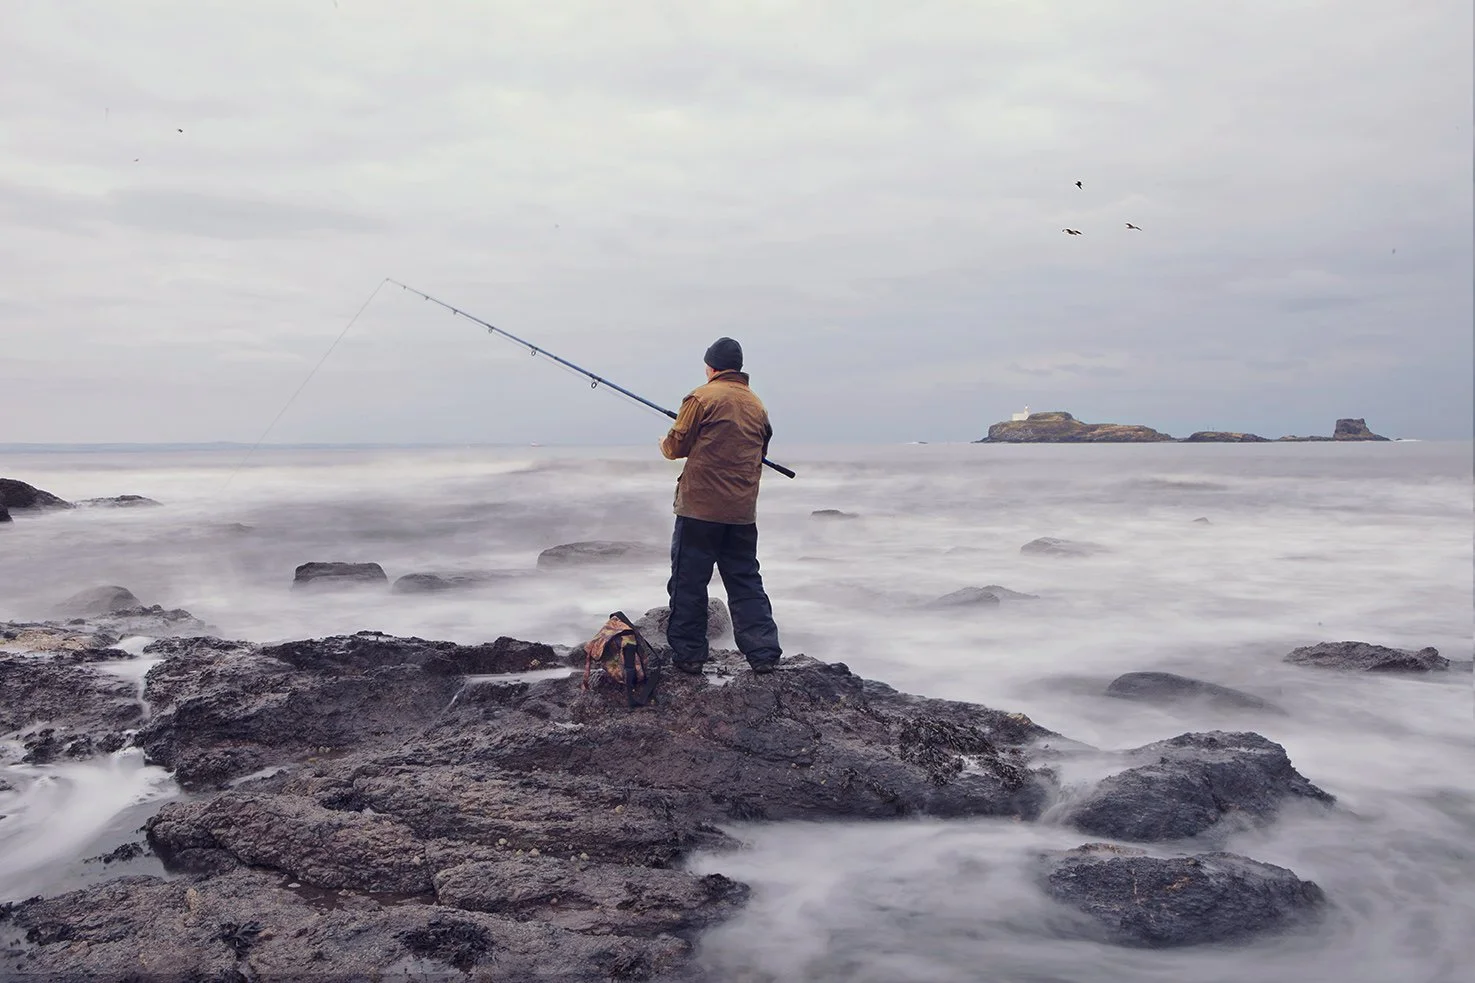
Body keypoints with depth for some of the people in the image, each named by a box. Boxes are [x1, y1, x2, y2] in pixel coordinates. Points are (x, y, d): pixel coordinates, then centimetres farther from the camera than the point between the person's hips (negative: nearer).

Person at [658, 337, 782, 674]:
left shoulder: (702, 397, -6)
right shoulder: (757, 405, 11)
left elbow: (677, 447, -4)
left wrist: (665, 444, 18)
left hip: (700, 507, -5)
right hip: (743, 511, 5)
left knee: (689, 581, 4)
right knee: (745, 581, 12)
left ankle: (687, 654, 8)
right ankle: (763, 653, 10)